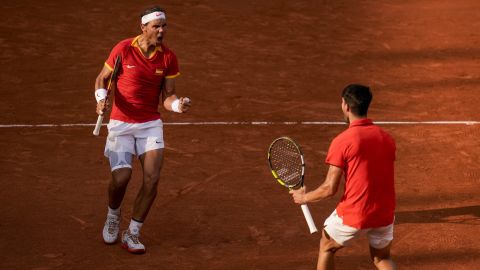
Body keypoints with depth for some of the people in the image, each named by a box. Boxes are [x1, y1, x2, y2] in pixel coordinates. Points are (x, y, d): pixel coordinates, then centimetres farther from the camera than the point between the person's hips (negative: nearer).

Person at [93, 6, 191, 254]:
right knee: (121, 176, -15)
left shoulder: (168, 58, -4)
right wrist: (101, 98, -17)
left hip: (151, 124, 2)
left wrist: (178, 105, -22)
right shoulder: (123, 49, -10)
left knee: (152, 179, -10)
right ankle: (113, 217, 20)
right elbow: (102, 78, 2)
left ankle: (132, 233, 7)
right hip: (120, 123, -2)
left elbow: (167, 96, 0)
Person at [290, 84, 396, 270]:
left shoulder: (342, 141, -14)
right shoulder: (387, 138, 2)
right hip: (384, 213, 4)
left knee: (326, 248, 23)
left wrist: (304, 197, 4)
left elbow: (330, 188, -13)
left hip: (353, 214, -4)